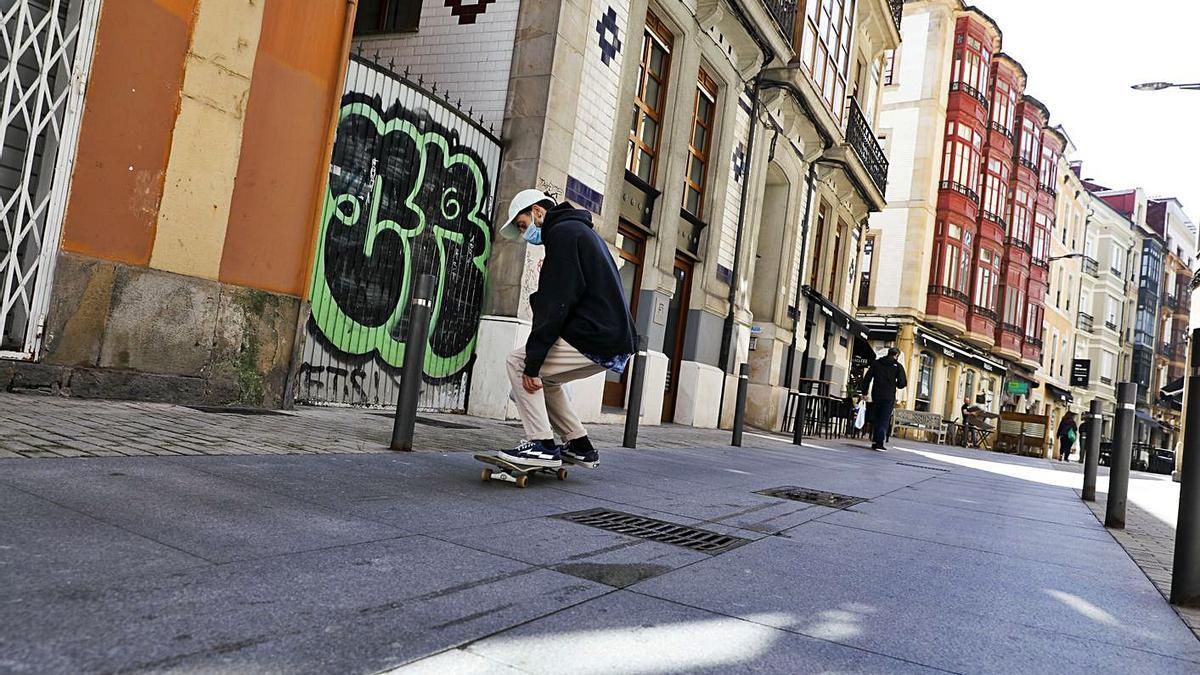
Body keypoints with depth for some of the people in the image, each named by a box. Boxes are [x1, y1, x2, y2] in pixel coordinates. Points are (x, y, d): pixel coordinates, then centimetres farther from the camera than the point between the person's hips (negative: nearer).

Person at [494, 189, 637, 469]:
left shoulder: (562, 232, -8)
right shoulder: (582, 231, 24)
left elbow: (556, 304, -17)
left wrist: (532, 362, -17)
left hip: (596, 339, -10)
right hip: (614, 339, 10)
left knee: (518, 362, -2)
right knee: (544, 379, 21)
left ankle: (541, 445, -5)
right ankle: (579, 445, 21)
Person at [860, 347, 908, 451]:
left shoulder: (876, 363, 7)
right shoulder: (897, 366, -2)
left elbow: (867, 378, 4)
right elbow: (902, 383, -7)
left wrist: (864, 392, 8)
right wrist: (895, 384, 14)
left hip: (876, 396, 3)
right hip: (889, 397, -3)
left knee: (877, 419, 16)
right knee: (884, 420, 0)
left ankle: (875, 441, 15)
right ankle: (879, 443, -8)